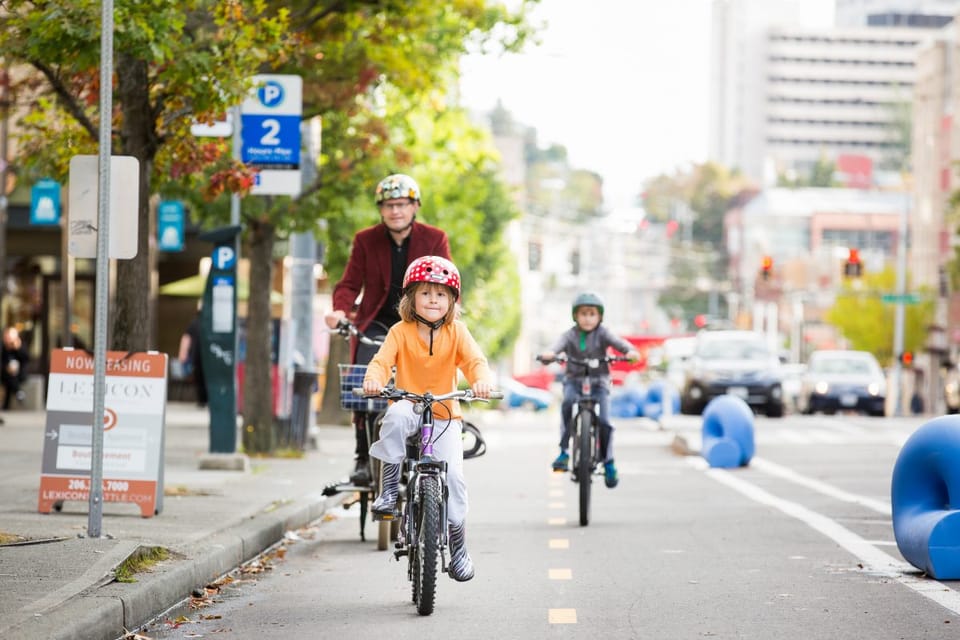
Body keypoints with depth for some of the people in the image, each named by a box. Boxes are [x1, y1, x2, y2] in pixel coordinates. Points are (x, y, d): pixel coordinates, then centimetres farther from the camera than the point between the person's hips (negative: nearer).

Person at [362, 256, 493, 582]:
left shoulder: (456, 332, 0)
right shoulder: (401, 331, -4)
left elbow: (474, 359, -13)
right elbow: (383, 360, -16)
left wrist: (482, 380, -36)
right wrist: (373, 379, -40)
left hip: (445, 415, 1)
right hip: (410, 411, -1)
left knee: (452, 474, -15)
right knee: (396, 415, -38)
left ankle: (458, 544, 2)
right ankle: (389, 488, -24)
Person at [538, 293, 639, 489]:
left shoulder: (602, 333, -2)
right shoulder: (571, 334, -1)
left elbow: (618, 342, -18)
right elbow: (560, 344, -20)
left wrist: (630, 351, -41)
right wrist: (549, 354, -44)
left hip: (598, 380, 0)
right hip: (574, 379, 0)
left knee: (604, 421, -12)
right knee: (567, 402, -32)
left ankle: (609, 463, 8)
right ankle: (564, 452, -27)